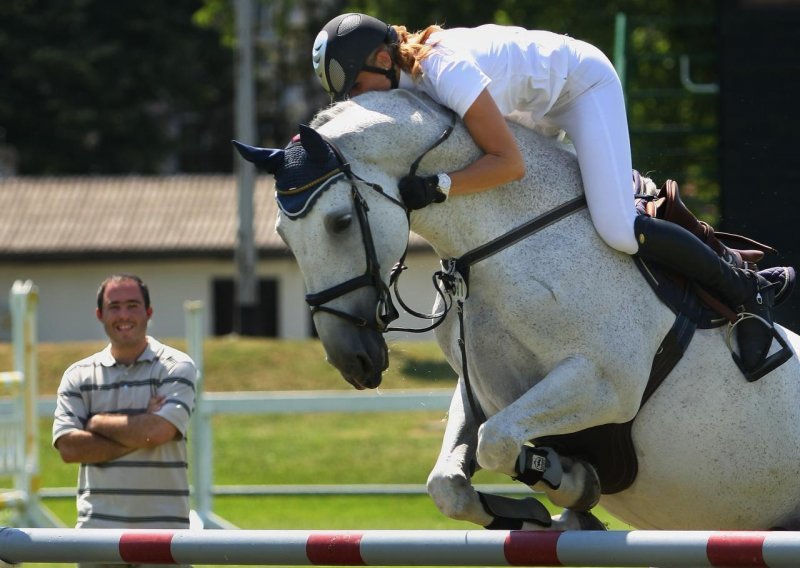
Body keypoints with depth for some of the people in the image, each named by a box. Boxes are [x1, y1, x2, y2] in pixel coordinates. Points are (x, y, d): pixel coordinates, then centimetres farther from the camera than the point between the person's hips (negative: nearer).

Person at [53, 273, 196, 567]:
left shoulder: (176, 367, 2)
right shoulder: (79, 376, 10)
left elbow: (158, 431, -14)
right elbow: (68, 447, -4)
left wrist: (97, 422, -2)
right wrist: (138, 435, -10)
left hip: (163, 526, -2)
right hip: (98, 528, 2)